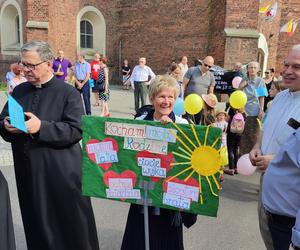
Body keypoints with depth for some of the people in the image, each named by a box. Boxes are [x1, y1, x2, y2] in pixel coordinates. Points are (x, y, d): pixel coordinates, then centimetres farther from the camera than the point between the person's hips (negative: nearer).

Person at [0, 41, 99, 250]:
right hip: (28, 173, 5)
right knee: (37, 228, 16)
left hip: (62, 174, -4)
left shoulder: (68, 93, -6)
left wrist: (41, 127, -24)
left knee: (70, 226, 7)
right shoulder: (19, 91, 10)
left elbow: (76, 130, -15)